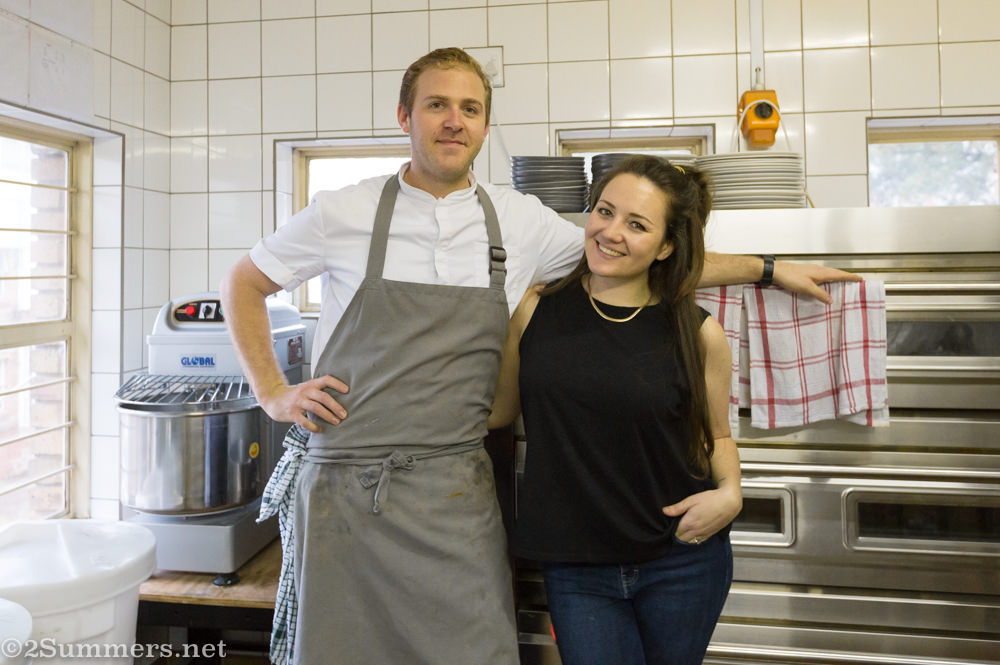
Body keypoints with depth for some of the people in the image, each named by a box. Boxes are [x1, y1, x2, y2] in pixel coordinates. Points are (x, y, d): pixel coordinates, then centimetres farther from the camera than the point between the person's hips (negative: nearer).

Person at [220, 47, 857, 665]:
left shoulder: (520, 221, 3)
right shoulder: (344, 213, -1)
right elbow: (242, 284, 11)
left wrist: (769, 269, 12)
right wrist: (273, 393, 1)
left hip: (452, 495, 1)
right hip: (341, 485, 0)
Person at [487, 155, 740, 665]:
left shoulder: (699, 334, -6)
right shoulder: (534, 310, -4)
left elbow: (716, 435, 9)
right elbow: (497, 409, 6)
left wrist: (729, 493, -11)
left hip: (682, 563, 1)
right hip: (573, 569, 0)